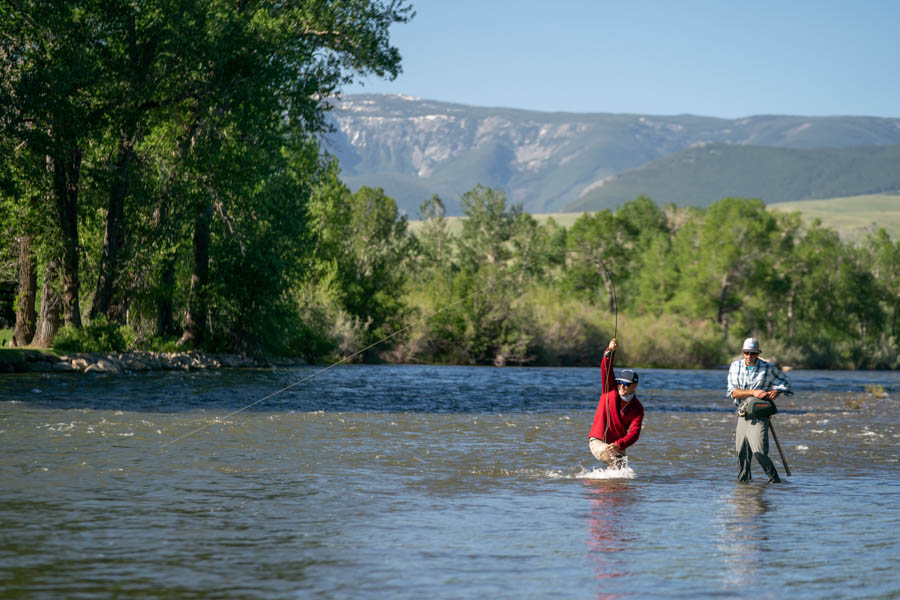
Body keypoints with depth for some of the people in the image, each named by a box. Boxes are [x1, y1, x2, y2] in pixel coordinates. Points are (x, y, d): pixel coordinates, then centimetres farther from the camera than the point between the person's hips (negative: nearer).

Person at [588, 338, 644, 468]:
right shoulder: (610, 389, 0)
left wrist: (619, 444, -33)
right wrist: (610, 351, -33)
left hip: (617, 446, 3)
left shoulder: (637, 409, -2)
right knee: (618, 460, -27)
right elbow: (606, 368, -14)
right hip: (597, 442, -3)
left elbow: (634, 433, -15)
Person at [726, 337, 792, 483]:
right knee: (742, 453, 9)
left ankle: (775, 480, -6)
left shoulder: (768, 368, -2)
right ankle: (743, 479, 22)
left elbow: (785, 382, 12)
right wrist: (753, 392, -19)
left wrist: (776, 391, -8)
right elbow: (733, 392, -6)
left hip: (759, 416, -4)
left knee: (759, 452, -16)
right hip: (742, 415, 4)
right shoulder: (735, 367, 4)